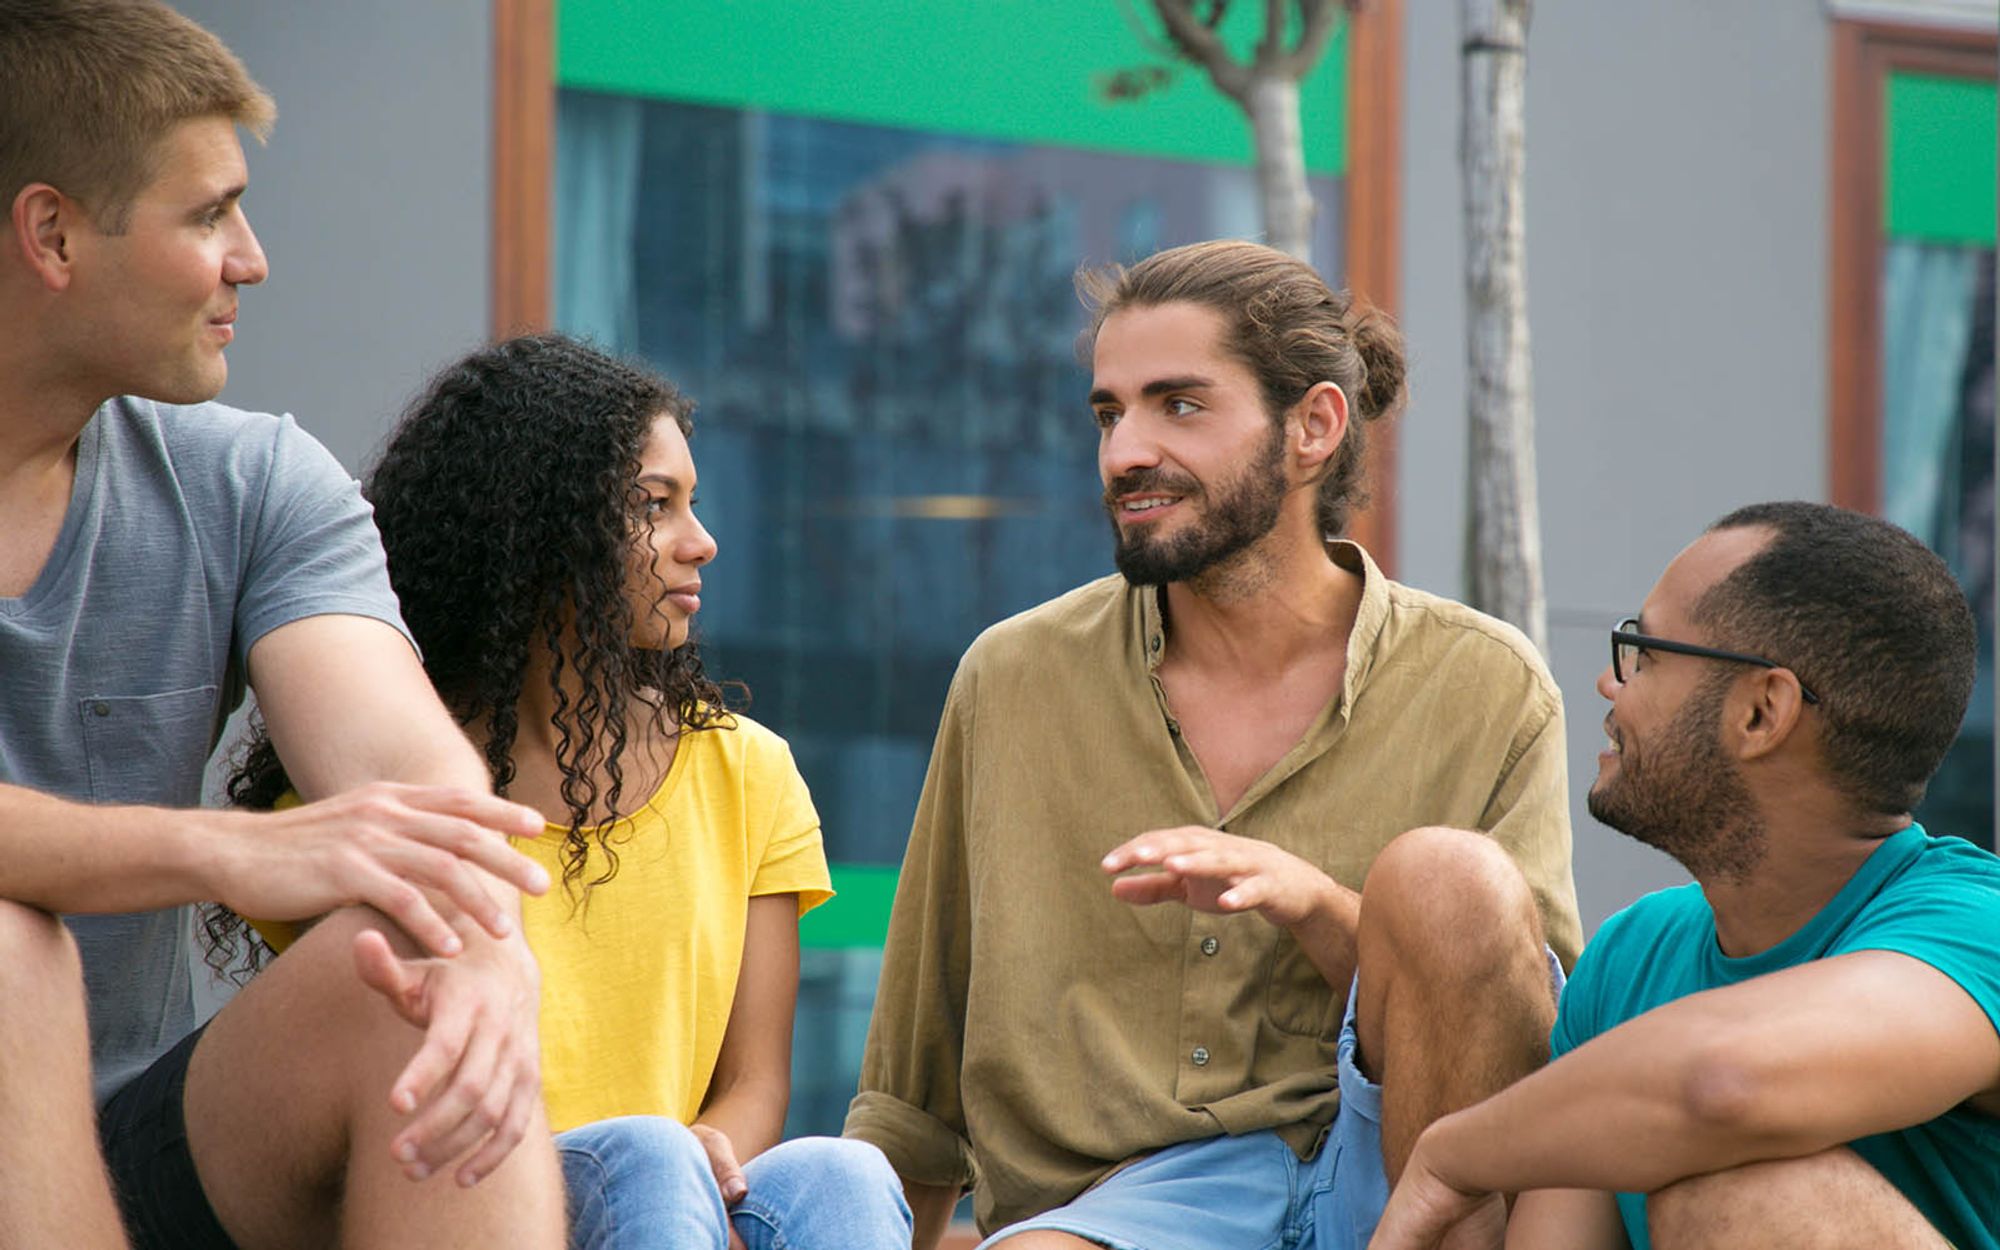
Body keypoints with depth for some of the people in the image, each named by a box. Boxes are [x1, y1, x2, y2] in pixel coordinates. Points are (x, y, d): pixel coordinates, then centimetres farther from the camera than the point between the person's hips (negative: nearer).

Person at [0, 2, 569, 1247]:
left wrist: (487, 949, -33)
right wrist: (222, 850, -38)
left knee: (414, 980, -24)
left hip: (147, 1147, 4)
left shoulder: (255, 485, 6)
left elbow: (406, 768, -10)